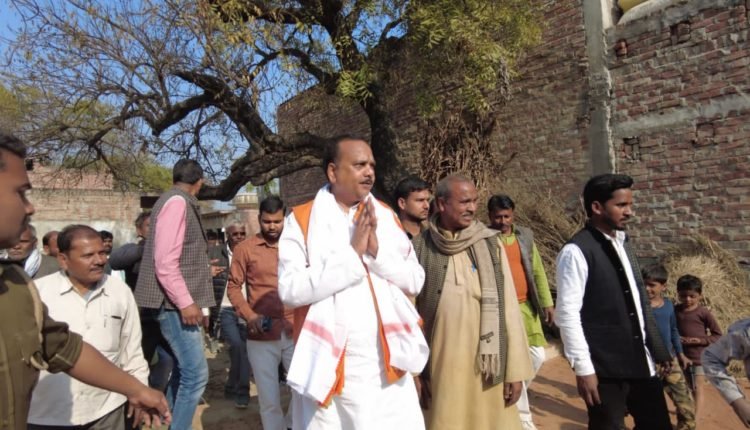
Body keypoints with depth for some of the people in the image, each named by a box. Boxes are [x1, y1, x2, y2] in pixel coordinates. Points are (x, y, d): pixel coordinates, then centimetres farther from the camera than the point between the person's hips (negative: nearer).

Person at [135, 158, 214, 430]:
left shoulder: (180, 203, 16)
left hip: (178, 303, 10)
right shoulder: (177, 202, -13)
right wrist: (185, 302, -22)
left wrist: (204, 270, 35)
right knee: (195, 374, -10)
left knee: (182, 372, 16)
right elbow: (165, 261, -21)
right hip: (176, 304, -10)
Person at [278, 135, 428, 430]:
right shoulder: (302, 220, -5)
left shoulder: (386, 216, 8)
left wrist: (378, 251, -13)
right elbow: (290, 290, -16)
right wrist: (352, 253, -17)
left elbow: (415, 281, 3)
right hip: (330, 366, -3)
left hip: (386, 364, 3)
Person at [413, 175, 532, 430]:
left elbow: (509, 306, 0)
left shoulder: (490, 243, -2)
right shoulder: (419, 248, -4)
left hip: (488, 365, 1)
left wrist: (515, 369, -1)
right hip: (439, 366, 0)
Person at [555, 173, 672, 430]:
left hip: (640, 363, 8)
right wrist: (583, 368, -18)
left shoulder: (623, 243, 11)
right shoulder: (577, 251, -15)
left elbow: (639, 302, 17)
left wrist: (658, 349, 17)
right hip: (605, 369, -8)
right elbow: (567, 314, -18)